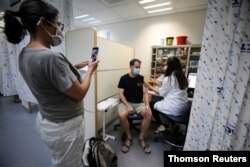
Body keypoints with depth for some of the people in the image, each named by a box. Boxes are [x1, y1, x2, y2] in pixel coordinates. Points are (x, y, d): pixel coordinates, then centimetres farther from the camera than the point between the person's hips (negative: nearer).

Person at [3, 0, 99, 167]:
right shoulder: (51, 57, -31)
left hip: (45, 120, 8)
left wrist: (76, 66, 11)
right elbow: (79, 94, -22)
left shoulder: (24, 54, -1)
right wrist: (90, 70, -8)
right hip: (65, 126, -8)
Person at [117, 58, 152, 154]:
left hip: (139, 103, 3)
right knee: (121, 115, -31)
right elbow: (121, 94, -8)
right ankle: (129, 137, -3)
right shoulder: (124, 78, -2)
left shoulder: (141, 78, 6)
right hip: (126, 102, -2)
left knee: (149, 114, -24)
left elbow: (145, 92, 2)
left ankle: (141, 138, 0)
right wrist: (128, 106, -21)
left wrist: (147, 104, -16)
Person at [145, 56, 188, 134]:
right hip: (183, 106, 8)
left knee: (151, 104, 11)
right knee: (157, 102, 26)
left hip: (174, 108, -8)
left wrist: (151, 88, 7)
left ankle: (161, 126, 10)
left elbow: (161, 93, -7)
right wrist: (160, 87, 22)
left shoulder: (168, 78, -17)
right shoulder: (183, 77, 5)